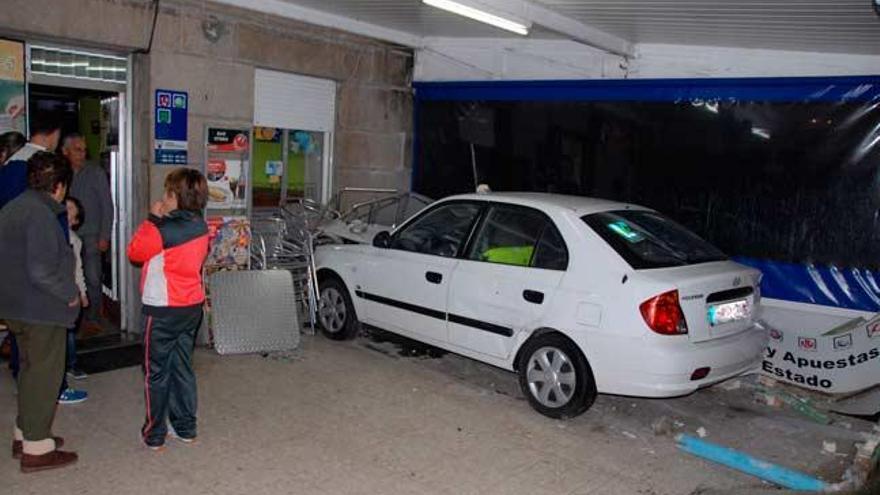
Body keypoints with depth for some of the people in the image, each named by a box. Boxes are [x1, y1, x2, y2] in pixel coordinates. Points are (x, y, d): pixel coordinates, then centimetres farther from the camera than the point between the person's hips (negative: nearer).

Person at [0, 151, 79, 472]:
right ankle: (36, 448, 13)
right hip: (42, 310, -10)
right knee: (44, 374, 2)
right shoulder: (41, 215, -22)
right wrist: (70, 295, -14)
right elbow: (41, 272, -27)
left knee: (31, 369, 22)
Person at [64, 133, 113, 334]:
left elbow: (107, 206, 0)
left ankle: (92, 318, 6)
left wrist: (104, 236, -5)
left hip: (91, 235, -2)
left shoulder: (96, 173, 1)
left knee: (92, 278, -4)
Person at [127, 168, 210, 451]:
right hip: (193, 307, 6)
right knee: (183, 367, 17)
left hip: (163, 309, -6)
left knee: (156, 372, 7)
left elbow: (135, 252, -6)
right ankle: (186, 428, 25)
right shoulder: (200, 227, 0)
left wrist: (153, 218, -4)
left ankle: (154, 435, 16)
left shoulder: (164, 229, -20)